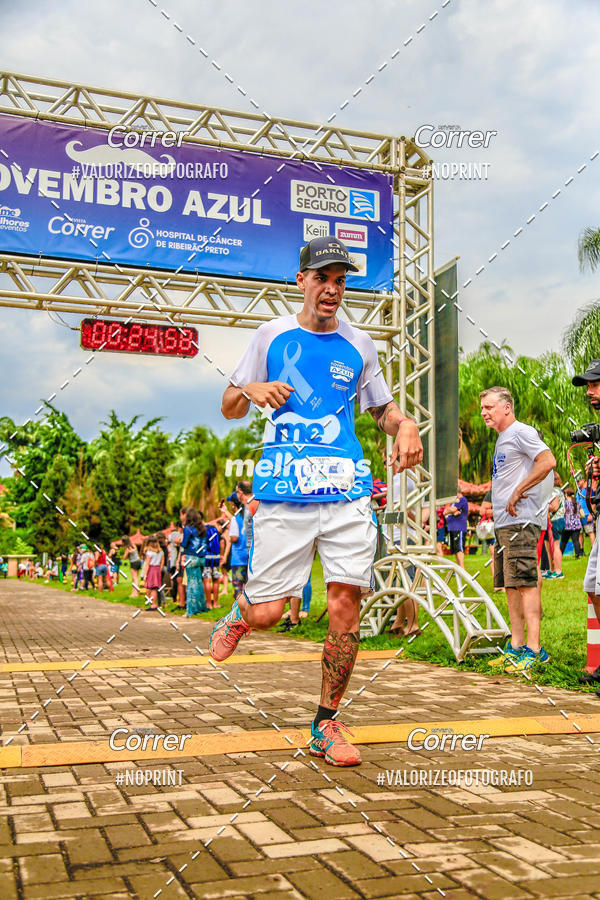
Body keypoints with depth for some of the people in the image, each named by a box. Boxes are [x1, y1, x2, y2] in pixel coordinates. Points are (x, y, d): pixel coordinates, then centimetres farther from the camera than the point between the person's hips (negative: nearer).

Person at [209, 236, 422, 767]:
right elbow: (230, 408, 14)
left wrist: (404, 425, 1)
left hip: (347, 490, 2)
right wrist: (251, 391, -9)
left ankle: (327, 723, 13)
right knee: (267, 612, -3)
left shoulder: (359, 345, 13)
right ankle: (241, 612, 36)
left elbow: (382, 406, 24)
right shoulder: (272, 335, 9)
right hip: (283, 490, -1)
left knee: (346, 604, -5)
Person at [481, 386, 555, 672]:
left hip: (520, 520, -10)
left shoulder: (520, 432, -7)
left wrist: (518, 492, -17)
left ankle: (534, 649, -12)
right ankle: (516, 646, 13)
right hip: (503, 522, 10)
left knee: (525, 583, -12)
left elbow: (548, 461, -20)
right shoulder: (502, 438, 22)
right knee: (511, 586, 9)